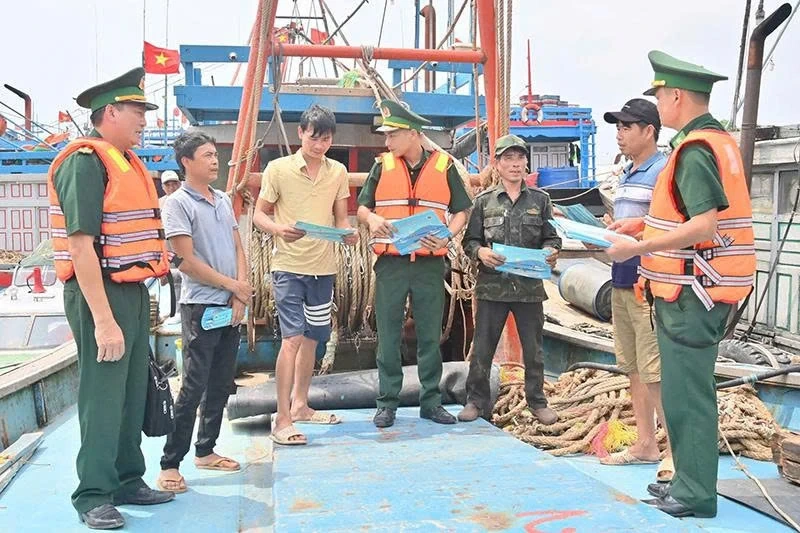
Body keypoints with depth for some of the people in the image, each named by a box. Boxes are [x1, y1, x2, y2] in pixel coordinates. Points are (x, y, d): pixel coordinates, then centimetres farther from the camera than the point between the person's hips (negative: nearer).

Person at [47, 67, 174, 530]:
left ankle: (128, 481, 29)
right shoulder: (85, 162, -14)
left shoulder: (128, 162, 15)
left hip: (133, 291, 9)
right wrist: (103, 319, -24)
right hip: (100, 294, -9)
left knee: (133, 393, 15)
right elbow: (81, 244, -21)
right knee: (102, 396, -1)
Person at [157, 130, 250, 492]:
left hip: (231, 305, 7)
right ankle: (170, 464, 1)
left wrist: (240, 295, -2)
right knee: (194, 387, -7)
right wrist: (233, 285, -8)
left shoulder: (223, 200, 13)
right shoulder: (178, 203, -7)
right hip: (200, 306, -7)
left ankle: (205, 451, 24)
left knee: (221, 384, 12)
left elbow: (238, 249, 12)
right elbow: (187, 261, -13)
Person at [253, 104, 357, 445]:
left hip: (323, 267, 5)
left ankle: (300, 405, 31)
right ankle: (282, 420, -6)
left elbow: (341, 217, 12)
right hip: (289, 266, -5)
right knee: (293, 337, -12)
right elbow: (259, 214, -2)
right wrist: (279, 229, -22)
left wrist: (348, 233, -11)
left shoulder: (338, 172, 7)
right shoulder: (278, 168, -4)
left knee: (312, 337, 14)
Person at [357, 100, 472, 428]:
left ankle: (431, 401, 19)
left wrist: (447, 235, -12)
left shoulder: (443, 166, 3)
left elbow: (461, 211, 7)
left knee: (430, 336, 7)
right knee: (388, 336, 4)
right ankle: (387, 403, 14)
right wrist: (372, 219, -11)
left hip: (430, 264, 0)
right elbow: (362, 207, 12)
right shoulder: (382, 166, 6)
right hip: (390, 263, 1)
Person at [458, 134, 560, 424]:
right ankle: (477, 401, 18)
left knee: (533, 349, 9)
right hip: (492, 285, -1)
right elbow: (470, 240, 6)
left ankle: (537, 401, 24)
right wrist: (480, 252, -15)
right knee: (482, 348, 4)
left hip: (530, 286, 1)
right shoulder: (484, 200, 6)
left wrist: (550, 251, -11)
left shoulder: (540, 199, 9)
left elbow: (551, 237, 11)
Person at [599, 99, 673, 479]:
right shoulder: (626, 175, 18)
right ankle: (645, 444, 23)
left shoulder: (663, 170, -8)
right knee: (632, 368, 13)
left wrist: (640, 225, -25)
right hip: (621, 281, 9)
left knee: (653, 370, -8)